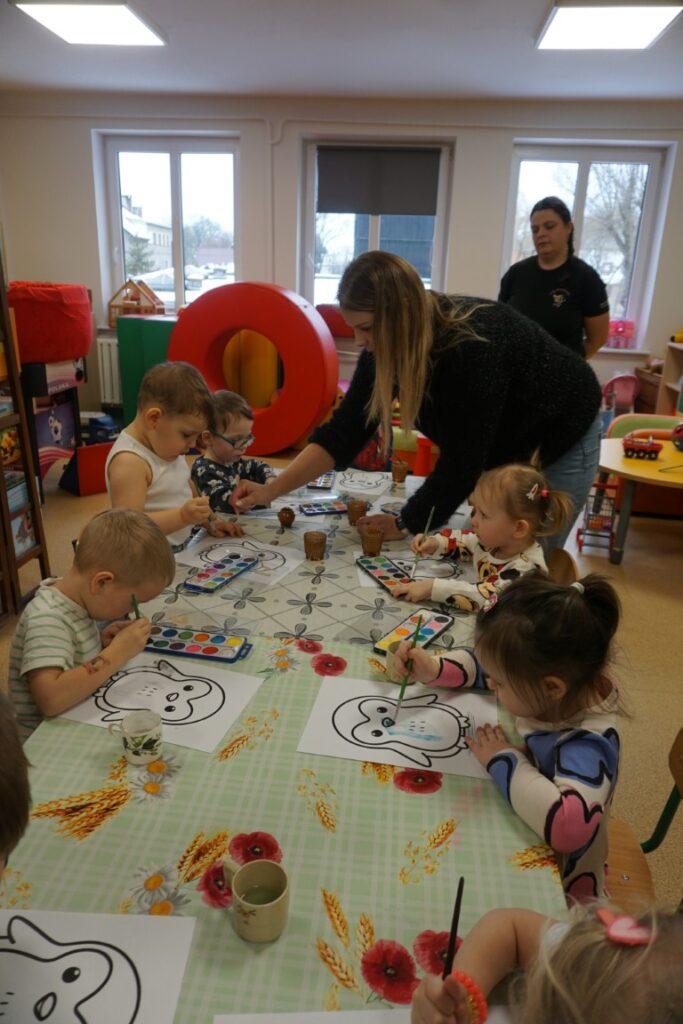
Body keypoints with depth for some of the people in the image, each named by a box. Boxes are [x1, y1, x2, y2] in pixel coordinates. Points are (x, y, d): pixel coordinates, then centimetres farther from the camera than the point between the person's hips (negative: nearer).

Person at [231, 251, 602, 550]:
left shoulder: (474, 345, -39)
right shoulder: (385, 346, -18)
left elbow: (461, 459, -34)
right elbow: (344, 430, -15)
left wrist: (406, 524, -22)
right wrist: (272, 489, -22)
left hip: (559, 440, -6)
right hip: (498, 449, 6)